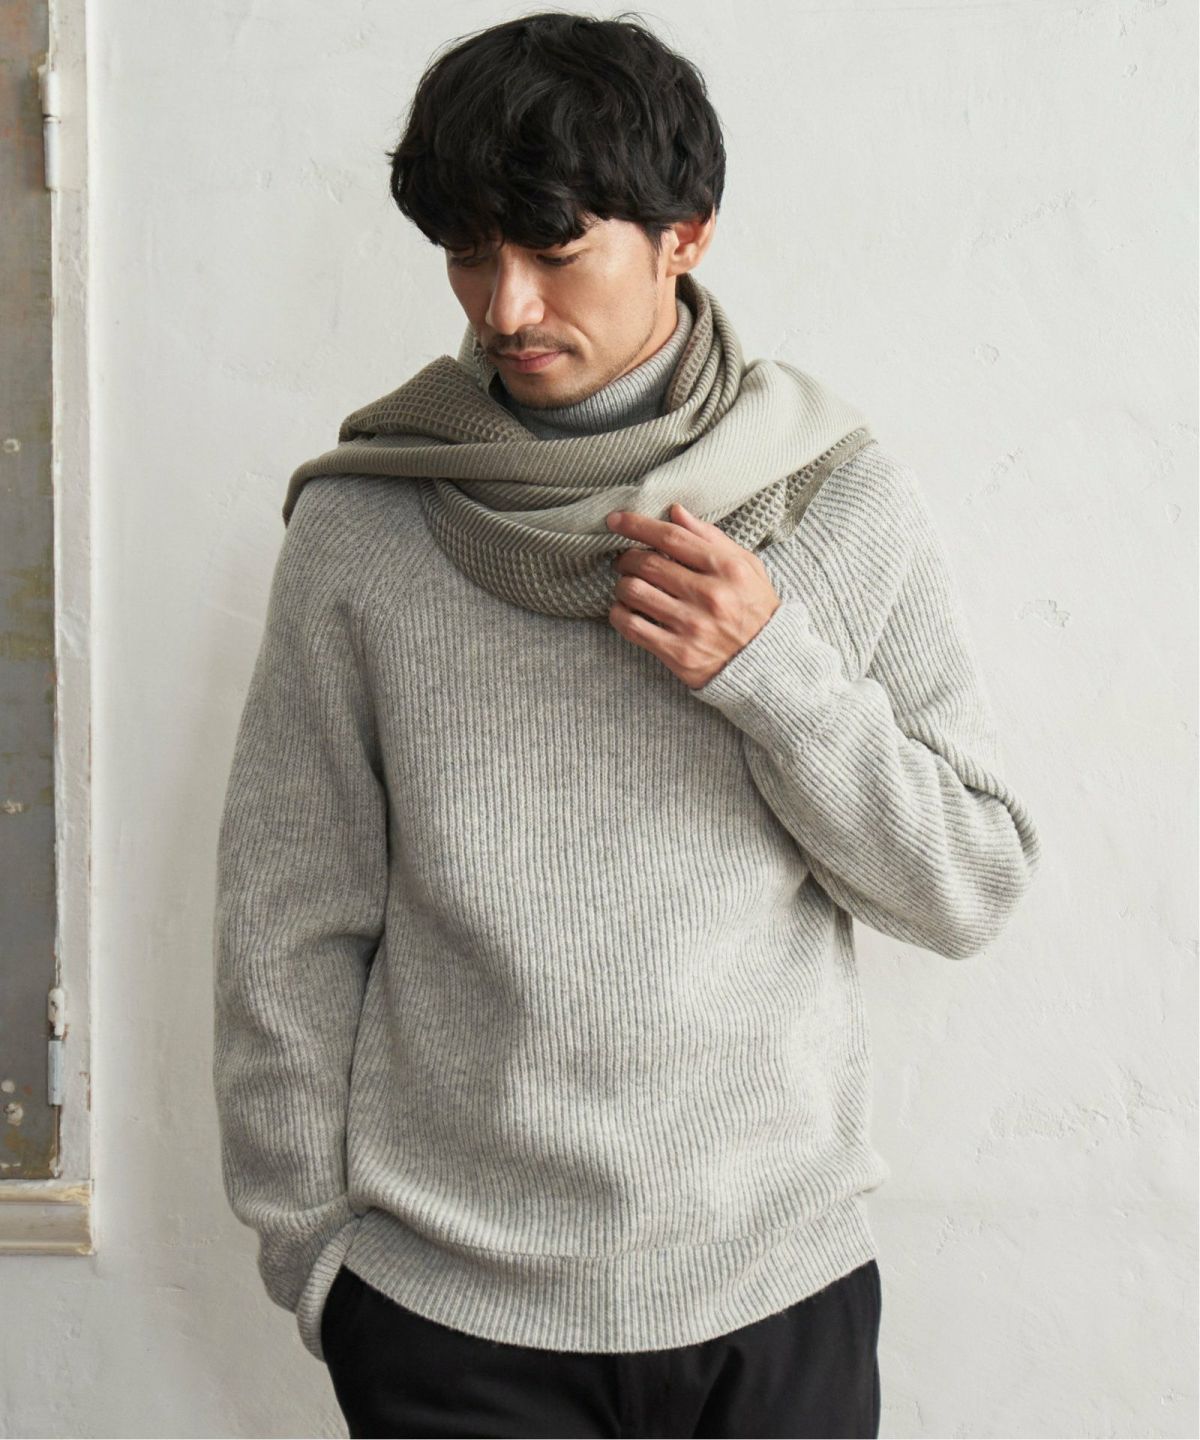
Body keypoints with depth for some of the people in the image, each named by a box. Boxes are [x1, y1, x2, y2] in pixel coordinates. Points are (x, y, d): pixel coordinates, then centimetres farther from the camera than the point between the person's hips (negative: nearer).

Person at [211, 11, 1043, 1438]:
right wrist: (307, 1241, 1)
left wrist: (773, 667, -15)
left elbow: (977, 887, -2)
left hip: (779, 1283, 1)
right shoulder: (362, 527, -6)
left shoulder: (843, 501, -4)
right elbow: (287, 930, -1)